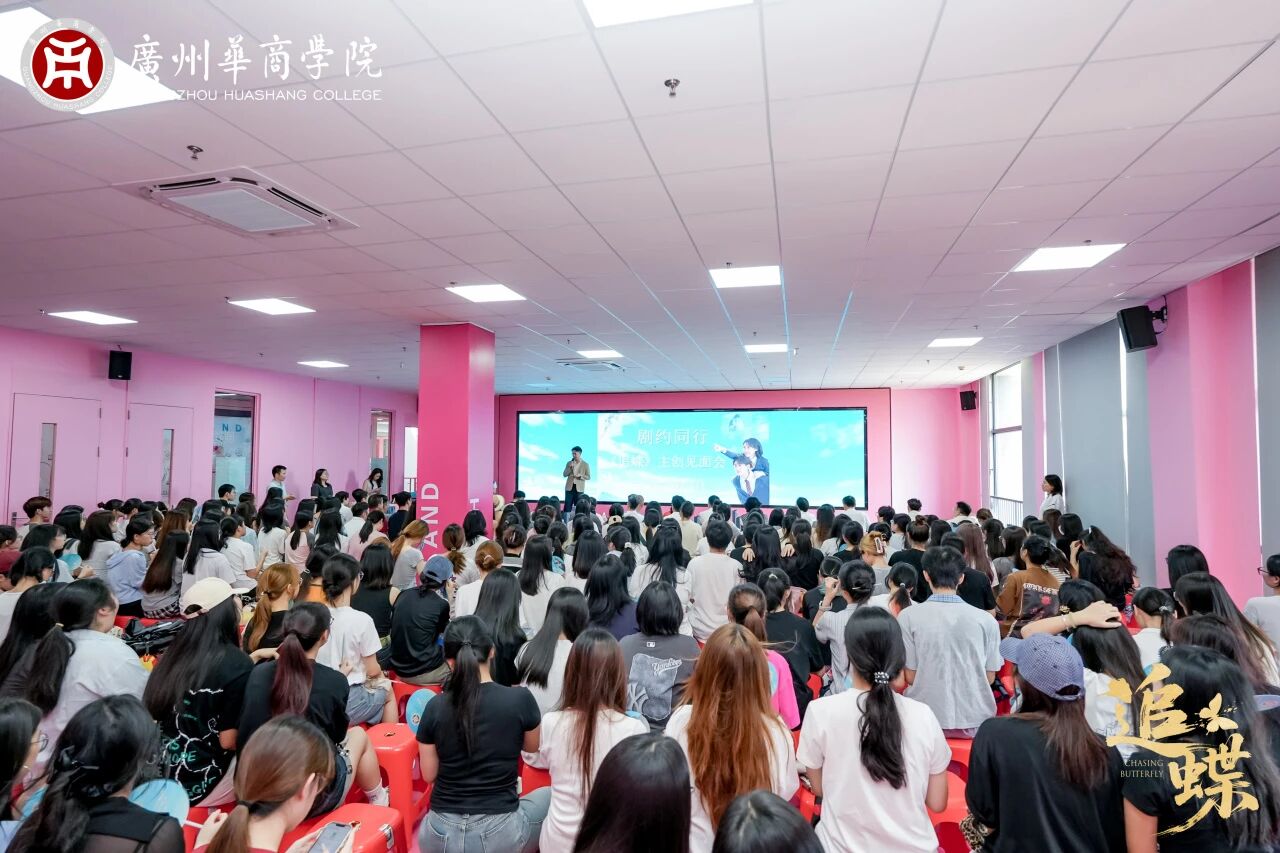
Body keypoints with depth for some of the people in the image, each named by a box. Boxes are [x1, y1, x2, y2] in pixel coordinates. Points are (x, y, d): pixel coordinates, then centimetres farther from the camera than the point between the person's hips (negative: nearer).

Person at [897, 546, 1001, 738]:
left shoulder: (908, 617, -11)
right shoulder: (986, 620, -6)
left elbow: (910, 676, -7)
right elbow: (990, 677, 3)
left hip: (925, 721, -2)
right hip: (974, 721, 2)